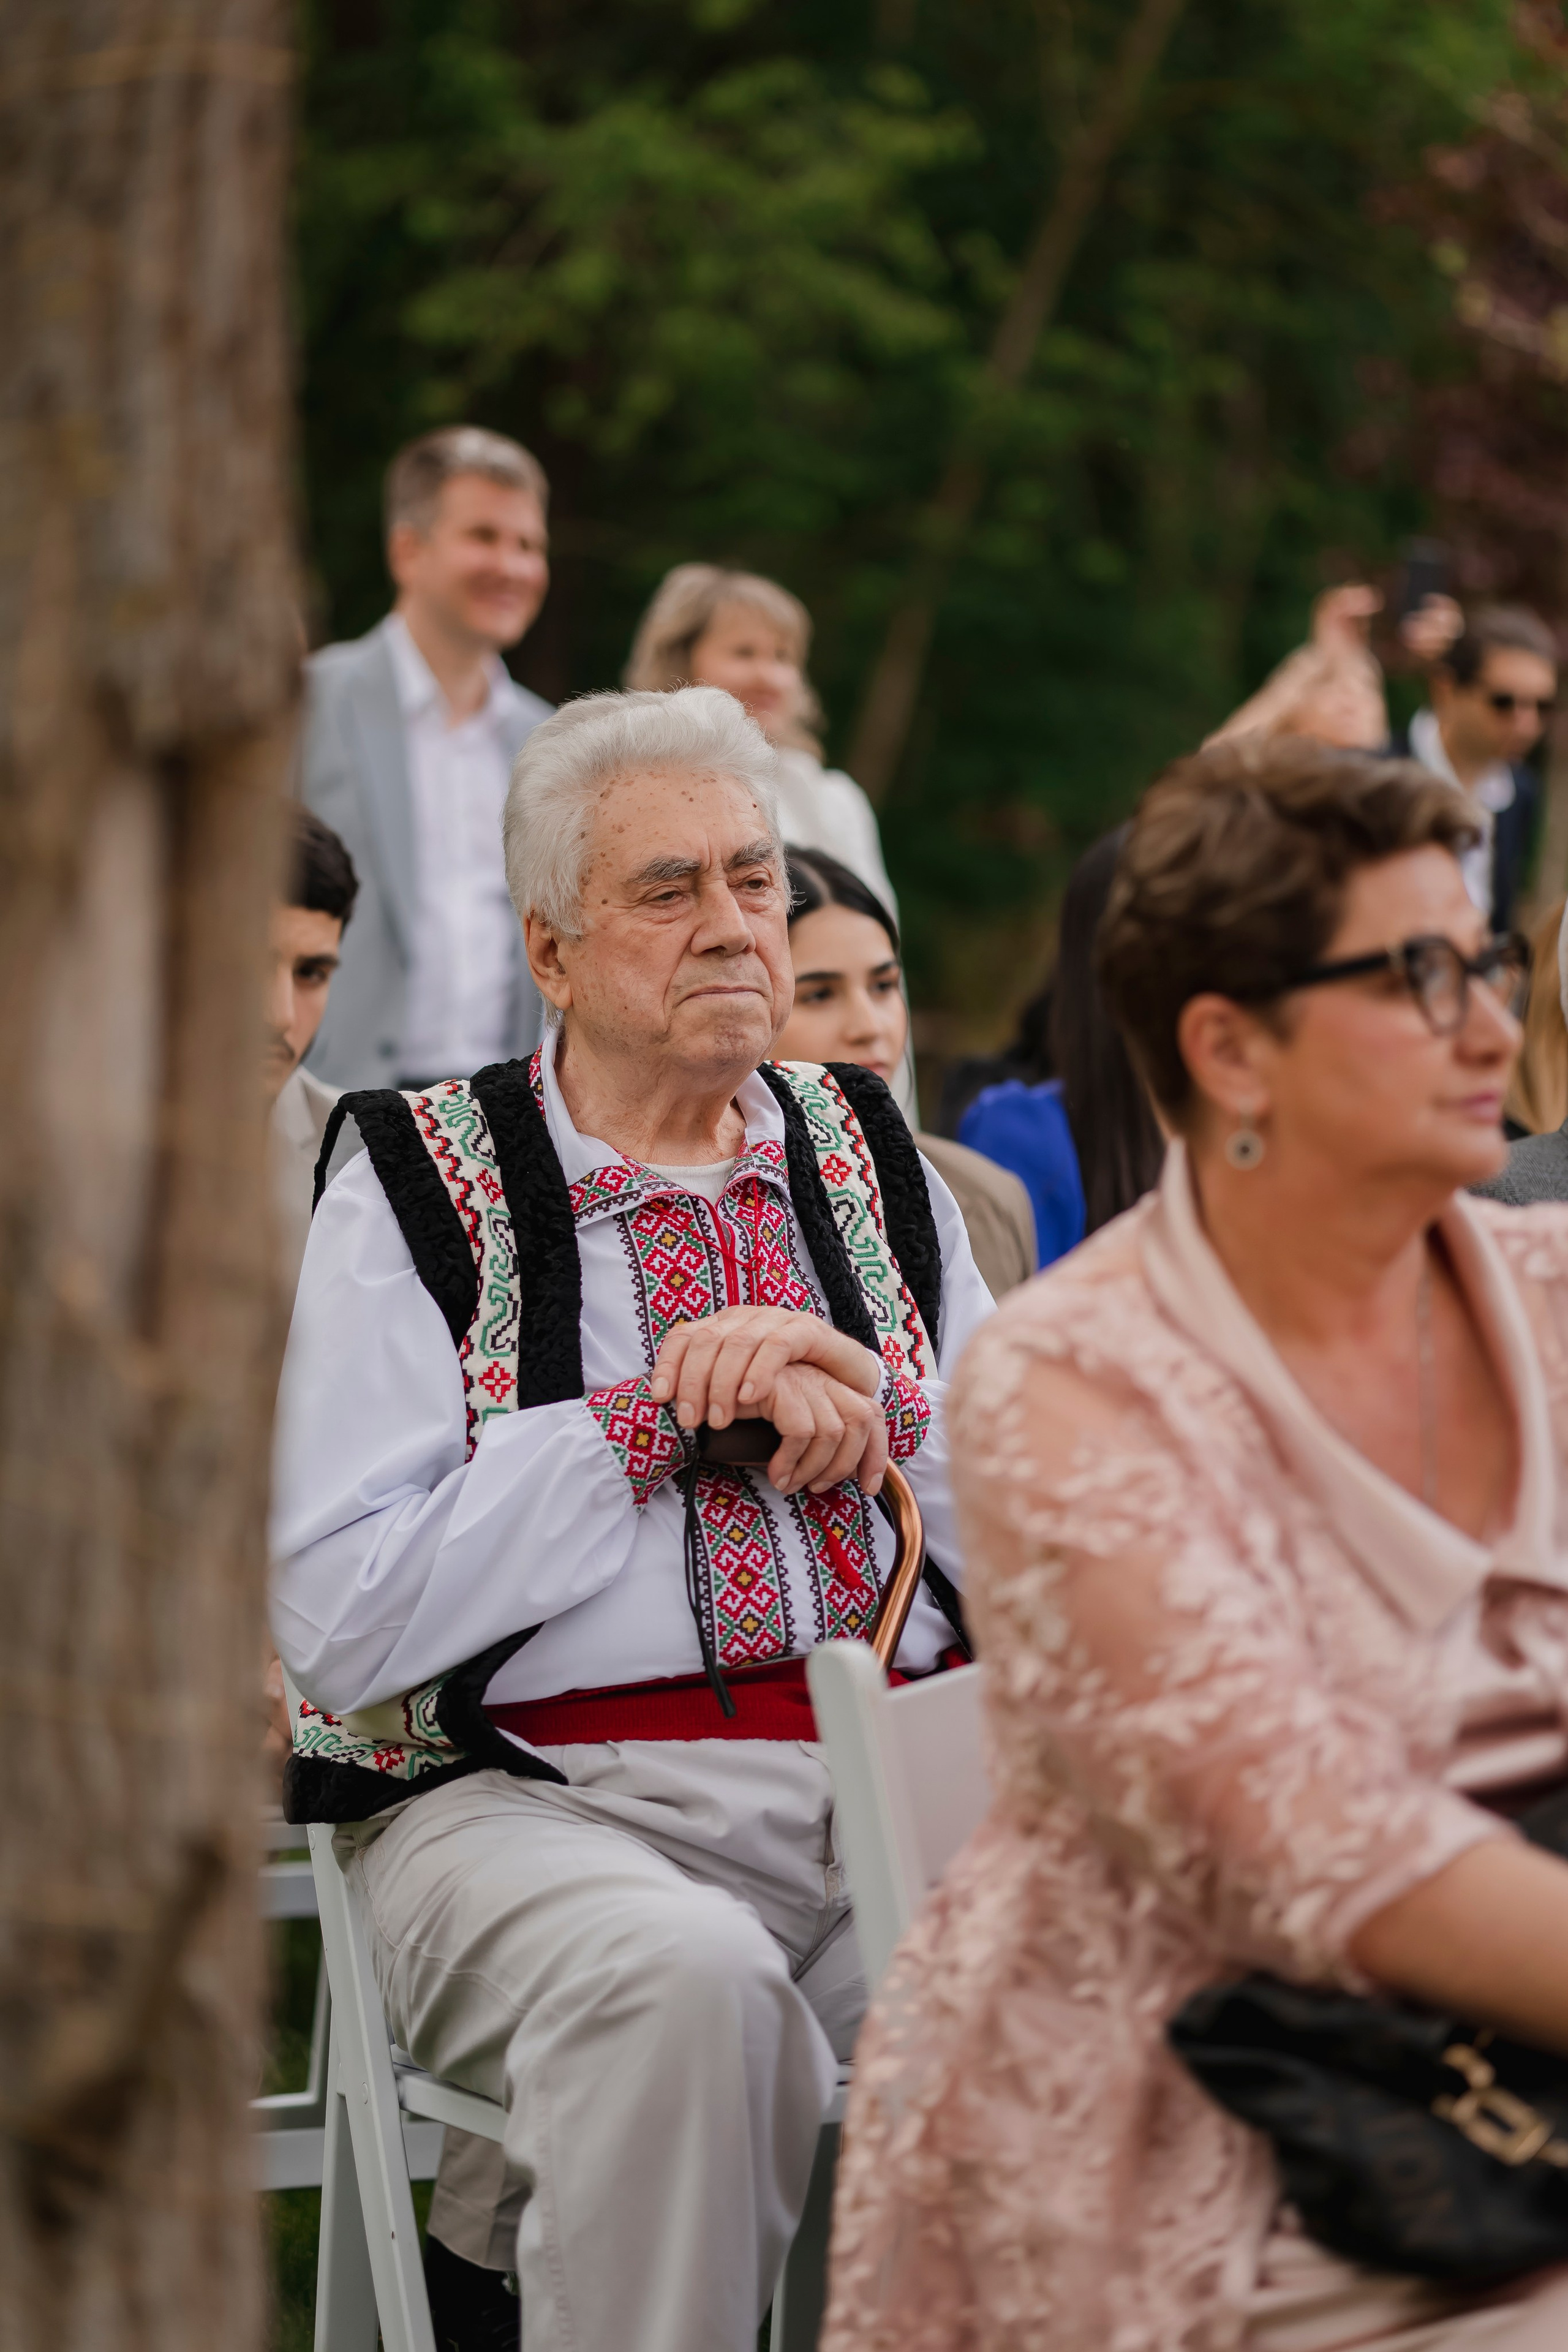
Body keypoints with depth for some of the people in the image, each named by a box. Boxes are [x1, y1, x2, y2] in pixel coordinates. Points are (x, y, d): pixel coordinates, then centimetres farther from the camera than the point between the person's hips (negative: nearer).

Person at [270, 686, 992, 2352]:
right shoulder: (416, 1186, 6)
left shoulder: (873, 1164, 18)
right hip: (537, 1798, -4)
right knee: (684, 1974, -37)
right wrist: (652, 1419, -5)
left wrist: (868, 1404, -4)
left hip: (888, 1786, 5)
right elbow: (341, 1619, -7)